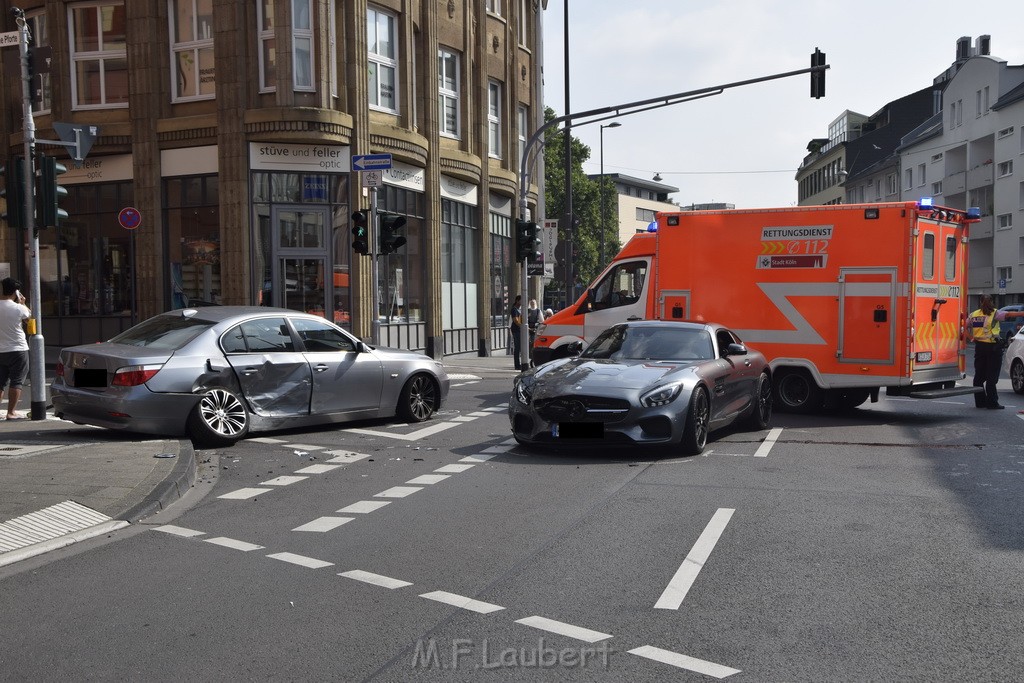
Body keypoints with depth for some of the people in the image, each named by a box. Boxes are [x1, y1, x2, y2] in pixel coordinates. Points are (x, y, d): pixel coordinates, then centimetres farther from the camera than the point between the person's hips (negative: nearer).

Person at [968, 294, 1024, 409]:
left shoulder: (973, 315, 6)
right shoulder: (994, 314, -7)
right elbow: (1009, 314, -19)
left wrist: (971, 337, 10)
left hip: (979, 346, 5)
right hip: (993, 347, -5)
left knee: (979, 375, 11)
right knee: (992, 376, -1)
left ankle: (979, 401, 14)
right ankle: (992, 402, -1)